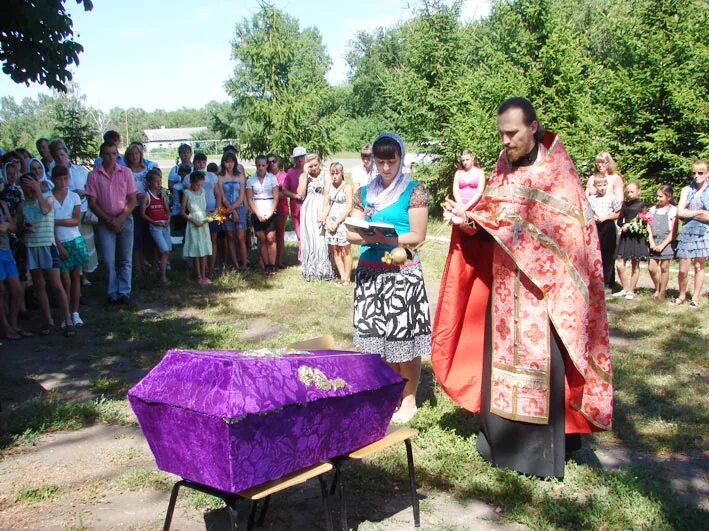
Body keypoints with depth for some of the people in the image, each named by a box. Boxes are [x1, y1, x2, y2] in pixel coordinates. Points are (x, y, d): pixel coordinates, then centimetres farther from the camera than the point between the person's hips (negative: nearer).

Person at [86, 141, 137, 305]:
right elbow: (92, 203, -2)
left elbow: (132, 200, 1)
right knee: (109, 260, -2)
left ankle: (124, 292, 11)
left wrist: (120, 219, -10)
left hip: (125, 219, 1)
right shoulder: (94, 175, -1)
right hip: (105, 221, -1)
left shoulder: (126, 172, 1)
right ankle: (112, 293, 10)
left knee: (125, 259, 4)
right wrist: (109, 220, -9)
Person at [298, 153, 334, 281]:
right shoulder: (304, 176, 8)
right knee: (308, 240, 4)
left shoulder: (325, 176, 0)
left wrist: (323, 213, -14)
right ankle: (310, 271, 11)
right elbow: (301, 194, -5)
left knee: (321, 240, -6)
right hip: (307, 211, 3)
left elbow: (327, 196, -5)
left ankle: (323, 271, 2)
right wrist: (305, 174, -7)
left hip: (320, 210, -3)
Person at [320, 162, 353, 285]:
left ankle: (347, 278, 0)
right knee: (334, 250, 4)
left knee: (345, 250, -4)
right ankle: (342, 277, 9)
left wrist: (336, 223, -11)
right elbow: (326, 205, 11)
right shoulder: (329, 186, 11)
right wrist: (327, 221, -4)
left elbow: (349, 208, -9)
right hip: (331, 222, 5)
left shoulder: (347, 187, -4)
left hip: (343, 221, -5)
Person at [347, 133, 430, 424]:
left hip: (402, 274, -4)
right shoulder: (365, 192, 11)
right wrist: (366, 236, -14)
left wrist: (385, 238, -22)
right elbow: (351, 232, 8)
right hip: (369, 272, 4)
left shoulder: (414, 190, -3)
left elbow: (417, 236, -8)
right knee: (377, 336, 9)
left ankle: (408, 400, 14)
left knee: (404, 338, 0)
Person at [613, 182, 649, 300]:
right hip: (625, 236, 4)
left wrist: (630, 225, -17)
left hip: (637, 237, -4)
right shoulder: (625, 204, 12)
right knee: (619, 264, -2)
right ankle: (625, 289, 14)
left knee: (635, 265, 4)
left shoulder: (641, 204, 0)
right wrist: (624, 225, -8)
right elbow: (619, 221, 13)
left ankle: (631, 291, 13)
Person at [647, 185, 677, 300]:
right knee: (651, 268, 2)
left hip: (666, 242, -4)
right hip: (654, 242, 4)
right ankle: (657, 289, 23)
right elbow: (649, 227, 7)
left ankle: (662, 293, 14)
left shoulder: (672, 210, -7)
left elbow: (673, 231, -8)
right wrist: (651, 242, -4)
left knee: (664, 267, 4)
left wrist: (662, 245, -12)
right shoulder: (653, 209, 8)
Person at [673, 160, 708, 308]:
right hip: (687, 231, 1)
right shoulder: (687, 190, 6)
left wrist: (690, 213, -8)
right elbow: (680, 212, -4)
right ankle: (682, 295, 17)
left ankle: (695, 298, 15)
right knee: (683, 269, -2)